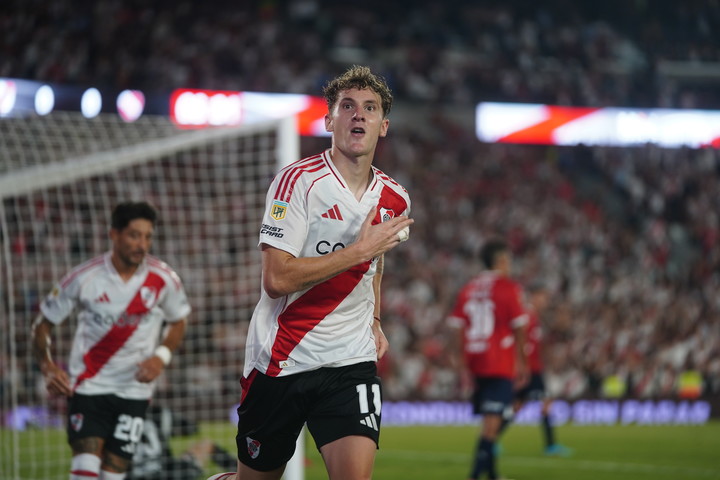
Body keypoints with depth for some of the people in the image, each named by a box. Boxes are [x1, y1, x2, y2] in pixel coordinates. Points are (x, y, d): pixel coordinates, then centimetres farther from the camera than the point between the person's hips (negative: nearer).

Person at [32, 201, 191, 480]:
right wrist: (48, 368, -16)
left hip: (134, 391, 2)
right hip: (88, 386, -2)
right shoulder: (83, 278, -10)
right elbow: (43, 323, 0)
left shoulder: (164, 280, -5)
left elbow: (178, 321, 13)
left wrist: (161, 357, -7)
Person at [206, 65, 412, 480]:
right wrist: (360, 250, -19)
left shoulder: (395, 200, 6)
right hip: (280, 363, -3)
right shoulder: (299, 180, -13)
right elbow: (277, 279, -22)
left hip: (352, 363, 3)